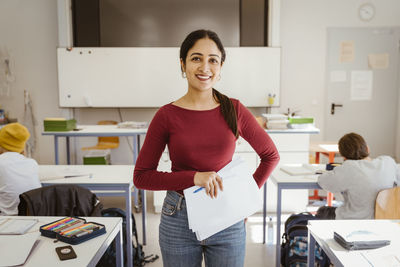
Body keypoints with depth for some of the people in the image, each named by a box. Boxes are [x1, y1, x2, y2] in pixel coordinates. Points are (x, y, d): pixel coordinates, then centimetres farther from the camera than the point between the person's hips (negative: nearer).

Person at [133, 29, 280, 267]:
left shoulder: (234, 110, -4)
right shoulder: (167, 115, -8)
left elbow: (271, 155, 8)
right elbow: (141, 176, -6)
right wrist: (193, 177, -17)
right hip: (179, 219, 0)